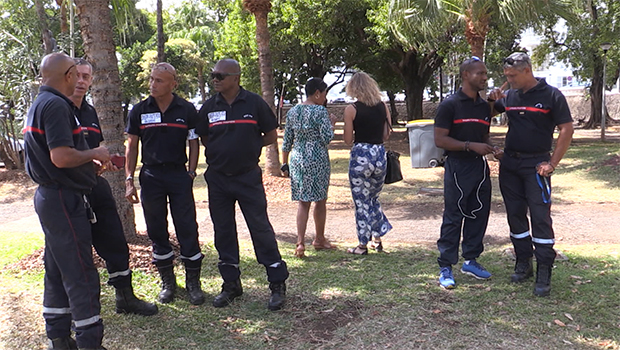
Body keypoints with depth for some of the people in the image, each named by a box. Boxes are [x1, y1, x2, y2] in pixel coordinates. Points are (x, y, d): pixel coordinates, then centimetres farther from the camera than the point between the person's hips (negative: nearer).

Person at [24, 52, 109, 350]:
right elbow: (62, 157, -27)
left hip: (49, 197, 11)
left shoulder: (40, 103, 16)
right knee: (81, 274, -5)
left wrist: (94, 161, 21)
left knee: (57, 270, 16)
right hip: (64, 200, -11)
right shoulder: (56, 105, -17)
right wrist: (94, 154, -10)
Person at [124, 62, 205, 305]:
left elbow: (194, 144, 7)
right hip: (151, 176, 2)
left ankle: (193, 282, 9)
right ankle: (167, 282, 21)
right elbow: (132, 147, 8)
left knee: (188, 229, -3)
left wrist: (191, 173, -2)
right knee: (157, 231, 7)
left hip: (179, 175, -1)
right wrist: (129, 180, 2)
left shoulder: (187, 110, 1)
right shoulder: (139, 111, 4)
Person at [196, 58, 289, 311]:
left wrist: (249, 146, 1)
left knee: (260, 228, -3)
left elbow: (271, 136, 3)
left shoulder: (254, 103, -3)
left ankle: (278, 284, 8)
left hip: (248, 177, -3)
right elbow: (204, 140, 15)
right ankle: (231, 284, 22)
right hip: (217, 178, 4)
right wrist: (225, 150, 5)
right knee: (223, 232, 9)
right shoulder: (209, 107, 4)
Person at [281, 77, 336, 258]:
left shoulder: (292, 112, 8)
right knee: (320, 200, 12)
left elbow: (287, 141, 10)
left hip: (297, 160, 5)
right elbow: (327, 138, -13)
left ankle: (300, 242, -4)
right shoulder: (320, 111, -10)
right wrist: (332, 126, 7)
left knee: (303, 202, 8)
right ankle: (319, 239, 26)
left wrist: (285, 163, 16)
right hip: (317, 160, -5)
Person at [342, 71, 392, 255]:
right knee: (374, 199, 21)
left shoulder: (351, 109, -8)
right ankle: (378, 238, 25)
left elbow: (348, 140, -6)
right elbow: (386, 135, 8)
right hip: (380, 154, 5)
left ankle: (363, 245, 13)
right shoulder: (383, 107, 4)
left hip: (360, 155, -4)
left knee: (361, 201, 6)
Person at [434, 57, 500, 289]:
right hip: (457, 167, -7)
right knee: (453, 218, -2)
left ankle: (470, 260, 26)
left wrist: (488, 149, 3)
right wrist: (470, 146, -19)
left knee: (479, 214, 11)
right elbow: (439, 140, -14)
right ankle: (446, 268, 7)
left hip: (480, 166, 7)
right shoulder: (450, 105, -8)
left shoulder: (484, 106, 13)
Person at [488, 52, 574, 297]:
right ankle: (523, 263, 22)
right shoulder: (509, 96, 8)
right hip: (509, 163, 6)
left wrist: (553, 163, -11)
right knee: (515, 215, 9)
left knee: (540, 217, -8)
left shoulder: (551, 95, -6)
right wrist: (493, 98, 0)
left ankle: (544, 273, -3)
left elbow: (567, 129, -6)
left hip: (536, 164, -5)